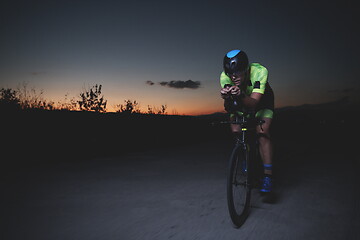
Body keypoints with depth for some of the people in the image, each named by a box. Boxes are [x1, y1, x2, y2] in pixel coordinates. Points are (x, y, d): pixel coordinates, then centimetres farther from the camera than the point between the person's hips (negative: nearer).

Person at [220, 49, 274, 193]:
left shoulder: (259, 71, -37)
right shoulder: (225, 76, -30)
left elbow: (253, 104, -44)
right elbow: (228, 108, -34)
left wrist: (240, 95, -64)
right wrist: (227, 98, -57)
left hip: (262, 102, -2)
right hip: (241, 103, 3)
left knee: (262, 132, -23)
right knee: (235, 130, -19)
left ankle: (267, 176, -18)